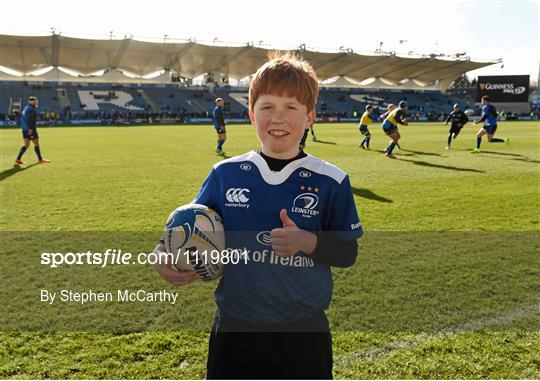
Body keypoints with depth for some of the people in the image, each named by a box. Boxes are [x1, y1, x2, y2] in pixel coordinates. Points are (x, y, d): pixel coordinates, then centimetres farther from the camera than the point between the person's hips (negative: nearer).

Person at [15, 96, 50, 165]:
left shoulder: (26, 108, 19)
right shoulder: (31, 109, -12)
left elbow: (23, 119, 22)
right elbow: (29, 119, -21)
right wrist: (30, 128, -25)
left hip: (25, 129, 9)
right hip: (30, 129, -9)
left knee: (26, 145, 9)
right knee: (36, 144, 0)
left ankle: (18, 159, 3)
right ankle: (40, 159, 8)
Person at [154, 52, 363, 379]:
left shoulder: (331, 182, -8)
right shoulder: (225, 174, -3)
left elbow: (348, 252, -4)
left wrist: (309, 242, -23)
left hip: (306, 331, 0)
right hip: (236, 328, 1)